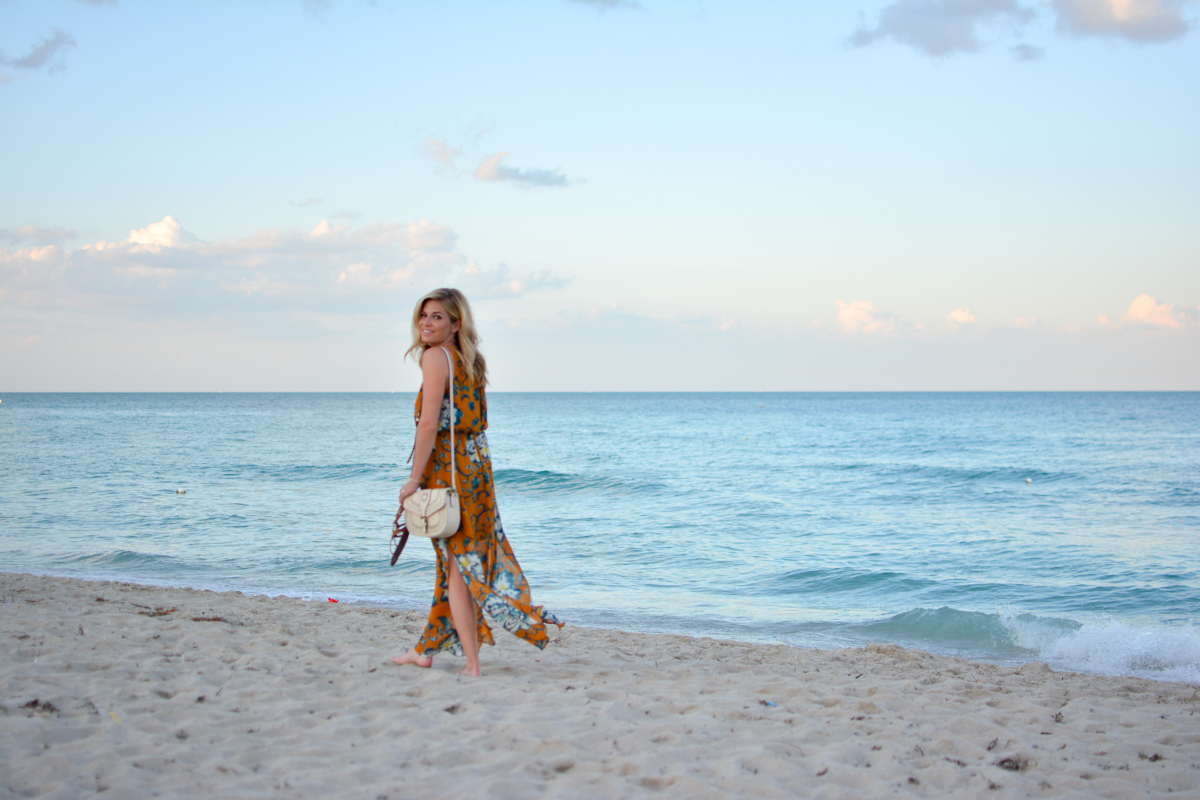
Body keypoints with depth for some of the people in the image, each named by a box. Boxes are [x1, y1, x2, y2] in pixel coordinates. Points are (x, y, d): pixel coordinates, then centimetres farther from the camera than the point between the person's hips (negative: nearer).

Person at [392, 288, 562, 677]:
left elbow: (429, 425, -19)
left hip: (447, 470, -8)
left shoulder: (435, 356, -12)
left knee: (458, 563, -3)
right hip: (477, 467, 8)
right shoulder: (471, 361, 12)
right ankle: (426, 649, 27)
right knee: (457, 560, 14)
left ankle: (472, 664, -2)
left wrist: (414, 479, -15)